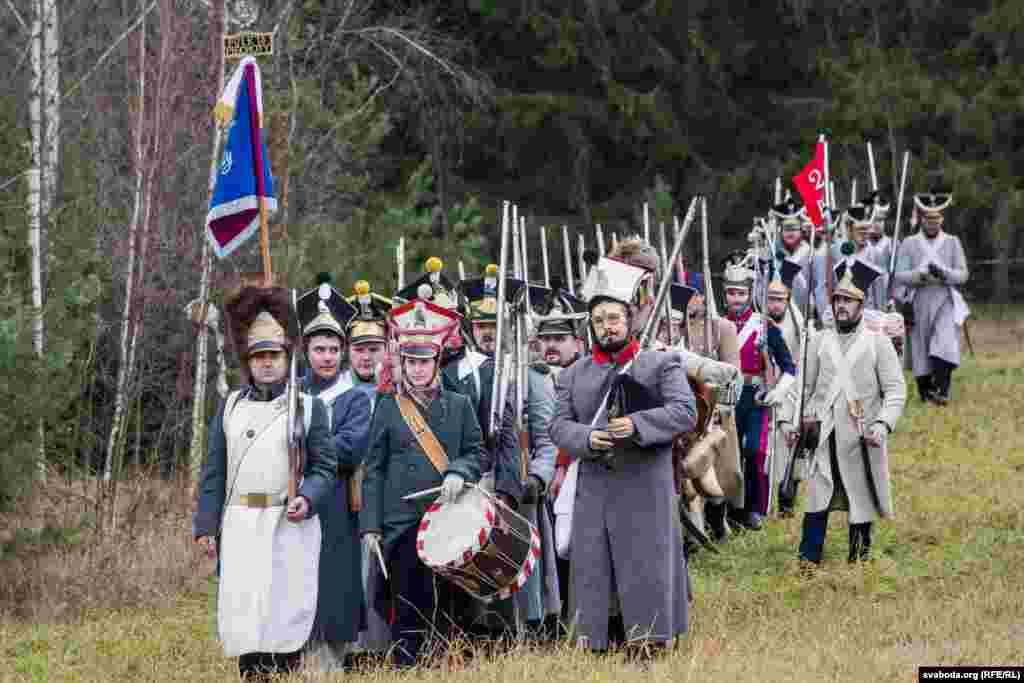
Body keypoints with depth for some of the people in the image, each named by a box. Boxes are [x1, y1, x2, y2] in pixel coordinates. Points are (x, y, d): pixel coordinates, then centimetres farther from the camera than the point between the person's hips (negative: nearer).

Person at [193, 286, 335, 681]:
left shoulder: (309, 407, 6)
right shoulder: (231, 406, 13)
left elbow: (325, 467, 4)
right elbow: (213, 471, 12)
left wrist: (307, 499, -15)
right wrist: (206, 526, 5)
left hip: (290, 526, -2)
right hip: (241, 525, 2)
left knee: (286, 609, -2)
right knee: (244, 613, -2)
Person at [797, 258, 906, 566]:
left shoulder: (878, 343, 1)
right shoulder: (820, 341, 9)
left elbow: (896, 390, -4)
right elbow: (805, 386, 11)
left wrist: (883, 423, -18)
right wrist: (806, 416, -5)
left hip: (862, 437, -2)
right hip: (825, 437, 2)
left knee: (861, 497, 5)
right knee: (817, 497, -4)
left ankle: (859, 559, 16)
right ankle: (808, 560, -1)